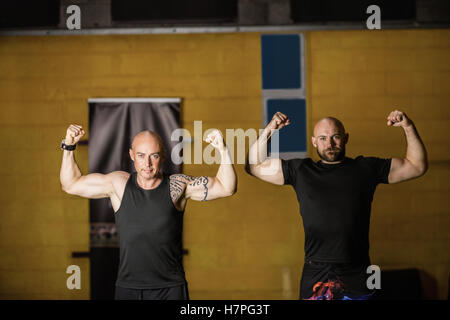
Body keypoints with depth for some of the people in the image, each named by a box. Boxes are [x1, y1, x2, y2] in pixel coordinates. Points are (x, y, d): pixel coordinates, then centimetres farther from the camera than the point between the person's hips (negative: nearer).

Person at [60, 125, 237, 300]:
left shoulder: (177, 186, 1)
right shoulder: (118, 184, 5)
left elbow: (226, 188, -1)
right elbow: (71, 185, 13)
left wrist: (223, 150, -14)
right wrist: (69, 146, 4)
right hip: (127, 289, 1)